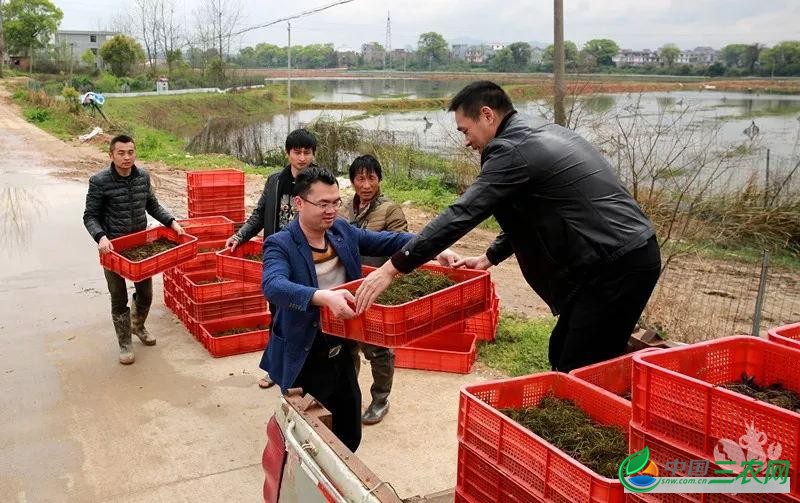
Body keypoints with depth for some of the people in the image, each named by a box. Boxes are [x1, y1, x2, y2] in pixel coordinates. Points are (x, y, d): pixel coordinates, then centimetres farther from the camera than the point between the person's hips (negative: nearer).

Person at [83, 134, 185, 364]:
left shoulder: (143, 177, -2)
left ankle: (138, 326, 45)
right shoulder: (99, 181, -15)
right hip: (112, 248, -4)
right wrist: (101, 237, -28)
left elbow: (152, 206, 10)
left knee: (145, 293, 16)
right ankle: (125, 343, 24)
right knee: (119, 298, 8)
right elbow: (90, 216, -11)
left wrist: (171, 221, -5)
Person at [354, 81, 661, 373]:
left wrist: (393, 267, -15)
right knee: (562, 355, 17)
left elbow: (461, 215, -18)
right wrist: (489, 257, 24)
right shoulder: (542, 135, 15)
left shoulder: (512, 150, -14)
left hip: (617, 268, -10)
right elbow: (527, 214, 25)